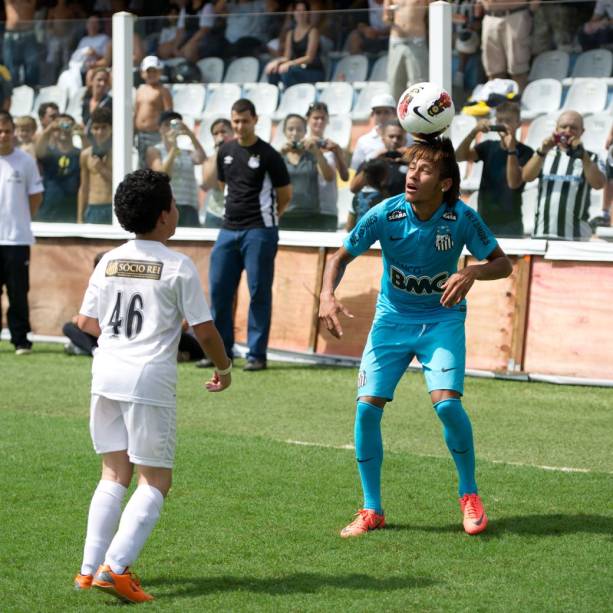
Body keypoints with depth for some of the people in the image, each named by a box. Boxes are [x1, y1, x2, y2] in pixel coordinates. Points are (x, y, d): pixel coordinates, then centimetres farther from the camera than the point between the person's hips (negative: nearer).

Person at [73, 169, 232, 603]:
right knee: (155, 481, 2)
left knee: (115, 473, 15)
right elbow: (204, 329, -5)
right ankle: (115, 567, -12)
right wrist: (224, 367, 12)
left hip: (106, 373, 6)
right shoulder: (178, 266, -7)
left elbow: (86, 321, 13)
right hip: (150, 378, -6)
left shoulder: (109, 262, 8)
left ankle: (91, 568, 10)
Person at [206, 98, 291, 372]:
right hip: (229, 229, 6)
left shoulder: (268, 155, -7)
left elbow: (285, 195, 1)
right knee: (219, 289, 5)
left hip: (258, 232, -6)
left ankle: (257, 354, 0)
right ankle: (222, 350, 14)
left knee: (259, 292, -3)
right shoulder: (225, 151, 9)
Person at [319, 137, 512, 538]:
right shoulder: (385, 215, -15)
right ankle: (372, 510, 5)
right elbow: (341, 256, -3)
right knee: (367, 406, -10)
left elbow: (503, 263, -9)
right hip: (392, 319, 2)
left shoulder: (461, 218, -17)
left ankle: (470, 495, 2)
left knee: (447, 402, -22)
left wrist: (471, 273, -31)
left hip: (442, 320, -2)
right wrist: (327, 296, -21)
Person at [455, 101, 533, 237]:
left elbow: (514, 183, -16)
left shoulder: (524, 152, -3)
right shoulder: (489, 147, 9)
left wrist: (511, 148, -21)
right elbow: (459, 156, -3)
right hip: (484, 221, 4)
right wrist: (474, 132, -16)